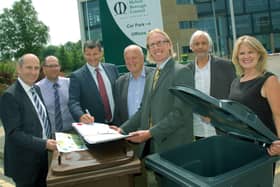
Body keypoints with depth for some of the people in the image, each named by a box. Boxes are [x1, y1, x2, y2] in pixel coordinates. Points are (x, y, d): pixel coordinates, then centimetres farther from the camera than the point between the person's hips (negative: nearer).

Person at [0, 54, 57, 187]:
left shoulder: (37, 89, 6)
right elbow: (13, 133, -24)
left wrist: (49, 140, 2)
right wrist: (44, 143, -28)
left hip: (42, 156, 8)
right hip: (24, 161, -7)